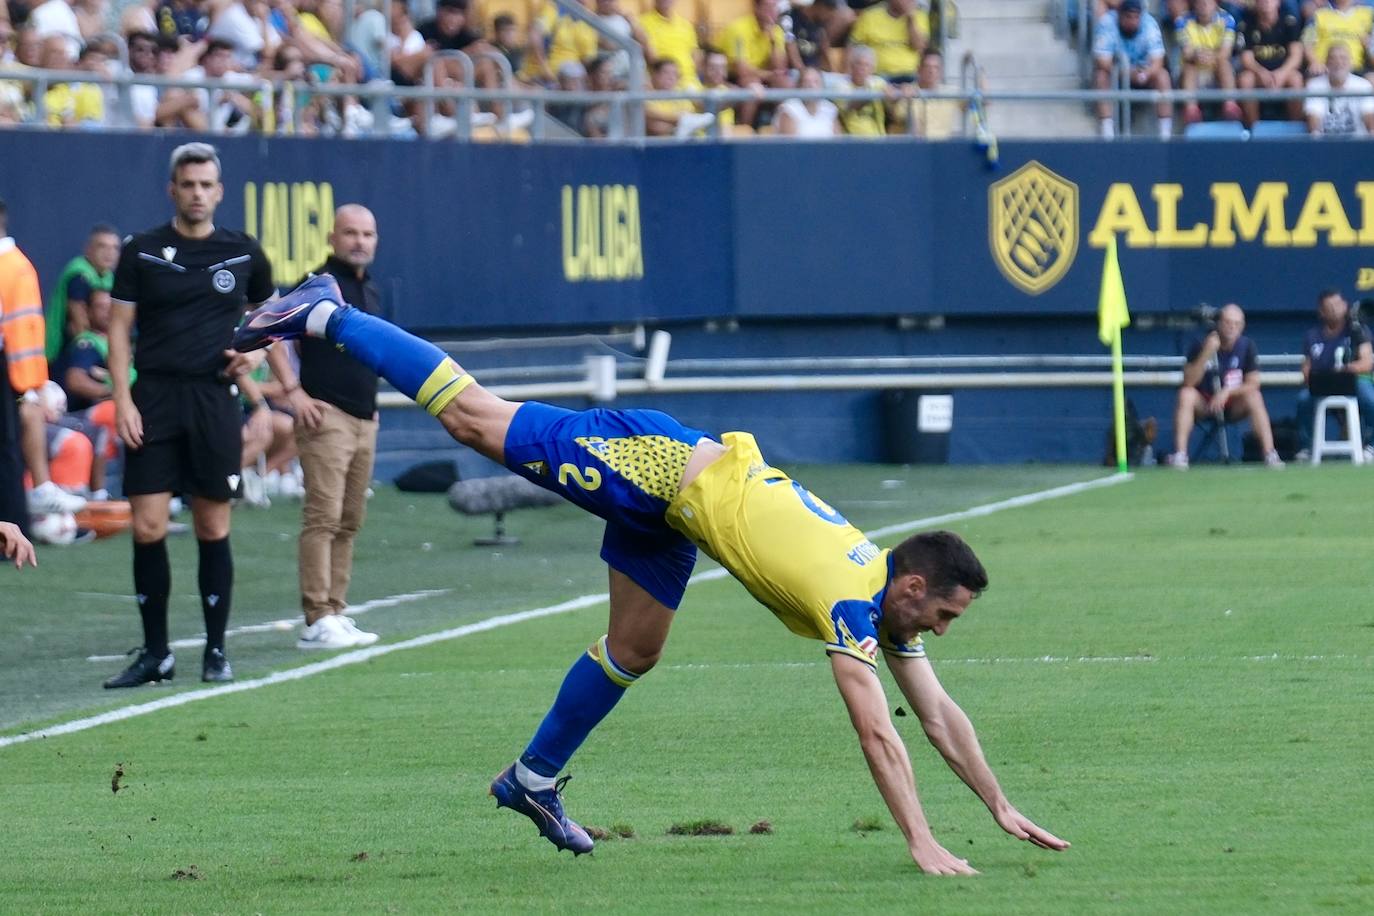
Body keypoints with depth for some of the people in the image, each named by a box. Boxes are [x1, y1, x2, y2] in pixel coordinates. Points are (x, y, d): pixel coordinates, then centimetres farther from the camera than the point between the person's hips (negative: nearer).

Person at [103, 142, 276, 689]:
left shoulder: (243, 255, 7)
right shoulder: (142, 252, 2)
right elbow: (119, 329, 3)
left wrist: (256, 353, 2)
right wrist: (122, 400, -6)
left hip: (213, 398, 1)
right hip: (153, 399, -1)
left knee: (213, 529, 2)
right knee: (147, 527, -5)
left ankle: (216, 651, 12)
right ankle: (155, 654, 4)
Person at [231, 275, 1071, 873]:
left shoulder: (890, 603, -4)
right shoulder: (850, 601, -26)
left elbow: (939, 715, 6)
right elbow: (878, 734, -31)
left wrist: (1002, 808, 3)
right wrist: (923, 844, -32)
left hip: (673, 501, 8)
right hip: (657, 464, -8)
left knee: (633, 651, 12)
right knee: (478, 422, 0)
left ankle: (535, 778, 29)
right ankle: (328, 318, 9)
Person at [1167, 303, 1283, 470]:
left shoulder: (1247, 346, -7)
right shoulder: (1200, 345, -12)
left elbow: (1253, 384, -8)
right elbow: (1189, 382, -20)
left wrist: (1228, 391, -24)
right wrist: (1206, 354, -31)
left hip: (1234, 405, 1)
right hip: (1204, 404, -1)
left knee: (1254, 396, -28)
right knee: (1186, 394, -30)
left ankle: (1270, 454, -30)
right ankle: (1180, 455, -37)